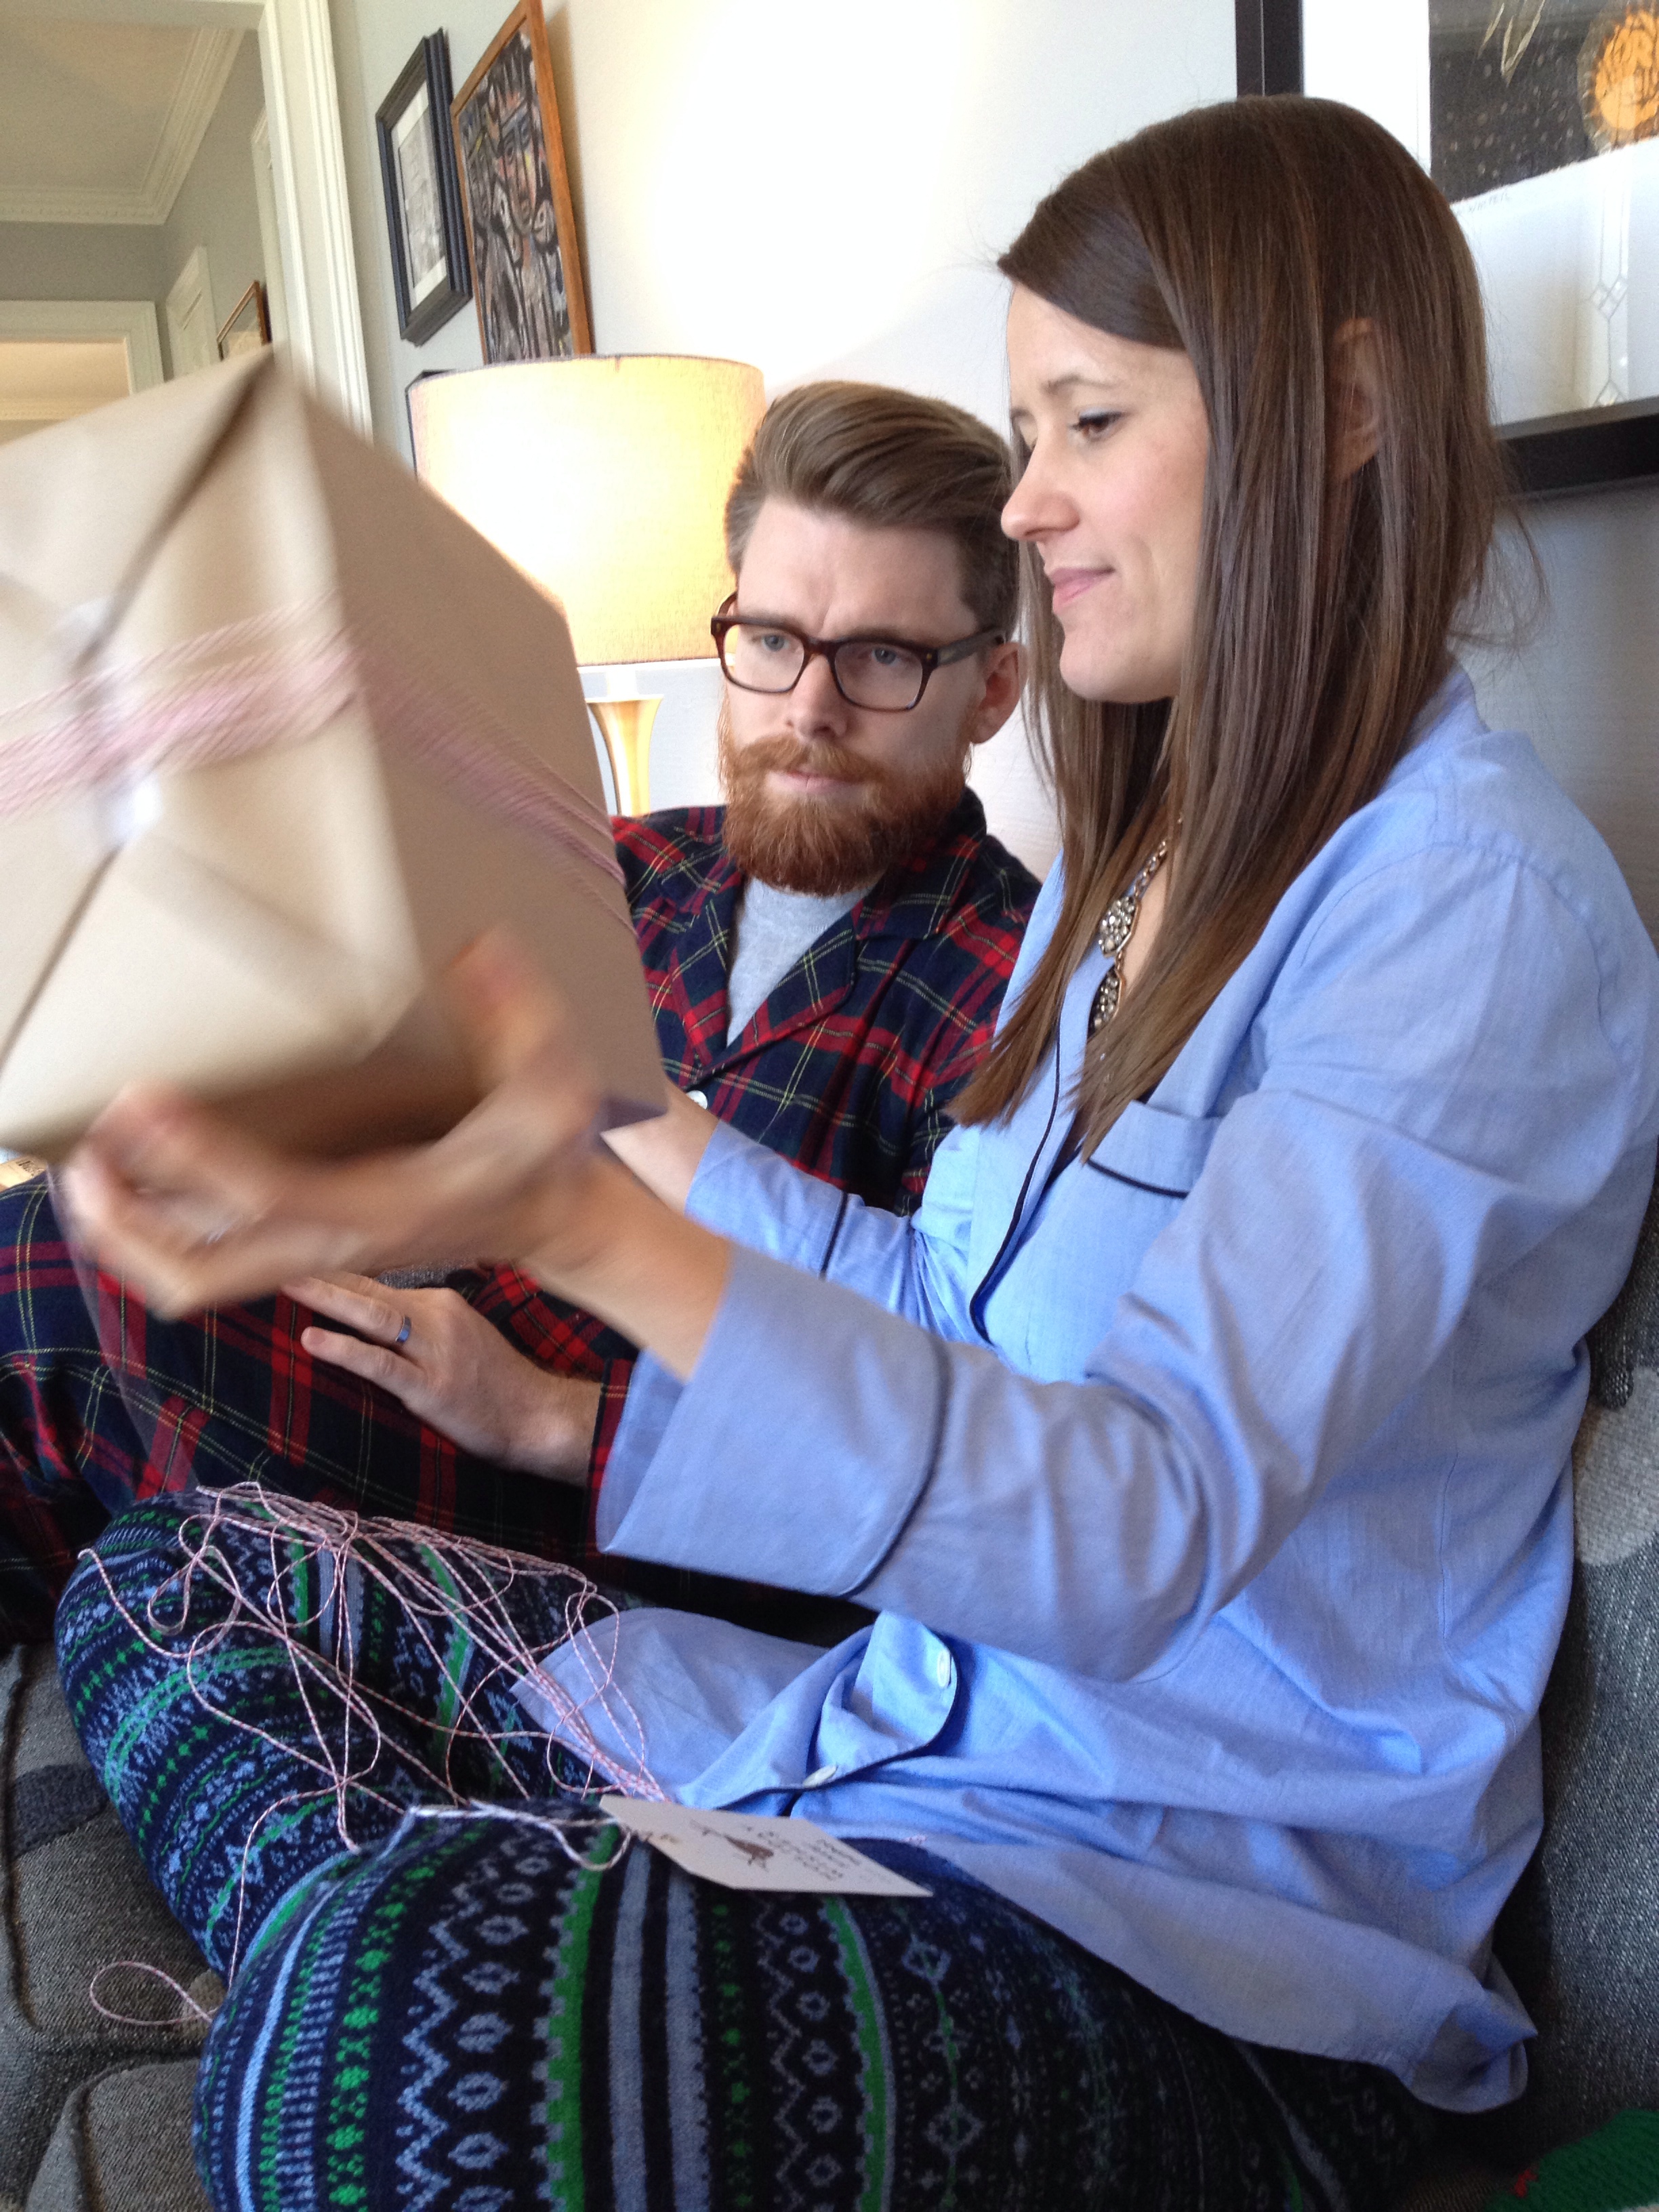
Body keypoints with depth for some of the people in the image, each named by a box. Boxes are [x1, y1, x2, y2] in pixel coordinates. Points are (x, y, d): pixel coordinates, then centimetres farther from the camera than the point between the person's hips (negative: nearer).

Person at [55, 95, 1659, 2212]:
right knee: (167, 1579, 7)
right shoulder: (1142, 861, 11)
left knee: (417, 2032, -36)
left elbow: (1147, 1527, -27)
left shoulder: (1479, 900, -16)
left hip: (1224, 1920, -8)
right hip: (908, 1724, 8)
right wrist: (624, 1108, 15)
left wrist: (581, 1228, -39)